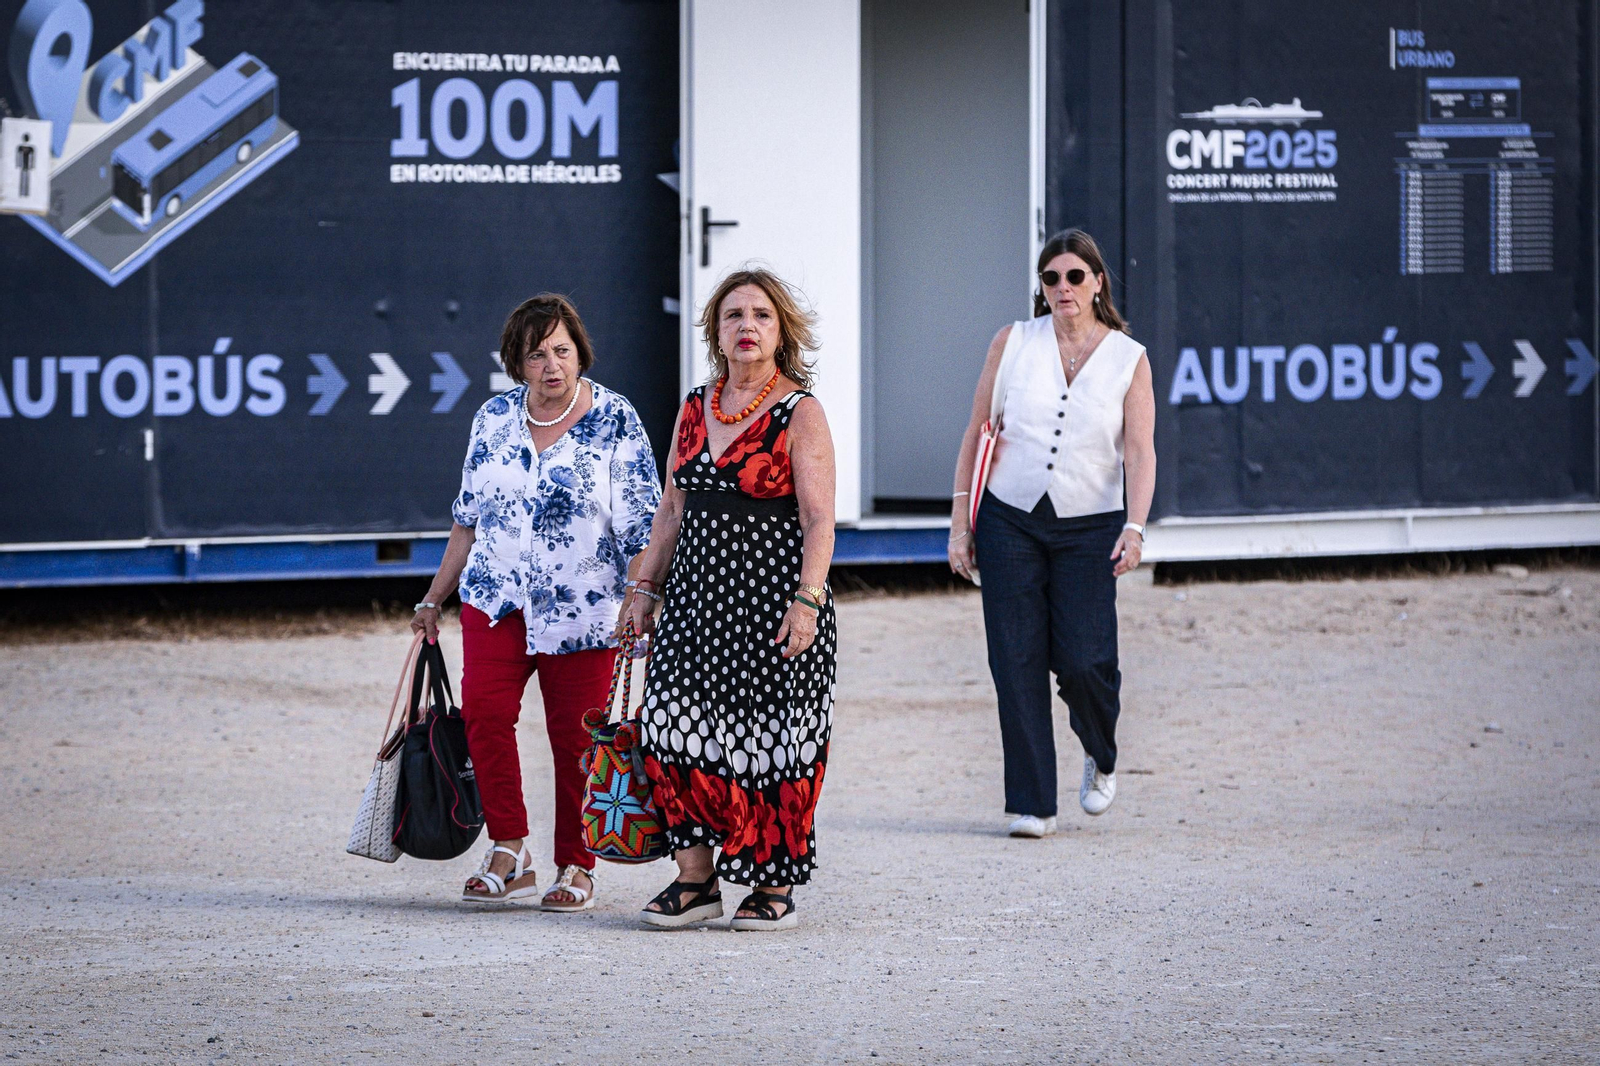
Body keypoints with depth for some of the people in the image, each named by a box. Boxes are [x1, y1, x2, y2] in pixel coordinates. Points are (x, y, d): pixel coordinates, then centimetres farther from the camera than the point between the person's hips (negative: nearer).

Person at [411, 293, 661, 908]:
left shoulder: (615, 423, -3)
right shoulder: (493, 420, 8)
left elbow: (641, 529, -4)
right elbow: (469, 517, 17)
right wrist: (435, 598, 18)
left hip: (581, 610, -3)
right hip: (497, 601, 3)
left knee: (574, 736, -2)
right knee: (484, 712, -15)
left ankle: (577, 868, 11)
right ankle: (509, 855, -9)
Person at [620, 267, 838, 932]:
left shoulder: (800, 414, -5)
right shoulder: (695, 409, 11)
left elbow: (818, 519, -10)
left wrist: (807, 599, -20)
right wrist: (646, 588, 12)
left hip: (774, 596, -5)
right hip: (697, 595, 5)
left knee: (769, 741, -2)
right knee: (675, 729, -3)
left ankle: (775, 884, 9)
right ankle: (695, 878, 5)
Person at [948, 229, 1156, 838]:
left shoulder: (1129, 359, 3)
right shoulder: (1013, 343, 4)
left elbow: (1140, 451, -5)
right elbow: (976, 435, 8)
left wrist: (1135, 527, -20)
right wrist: (960, 523, 3)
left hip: (1089, 526, -1)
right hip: (1010, 520, 1)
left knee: (1084, 661, -11)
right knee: (1017, 663, -4)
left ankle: (1101, 757, 21)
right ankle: (1031, 803, 2)